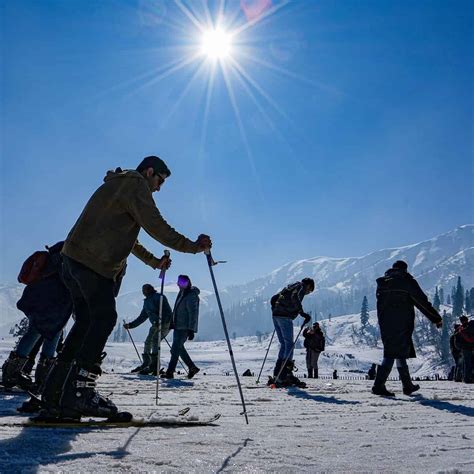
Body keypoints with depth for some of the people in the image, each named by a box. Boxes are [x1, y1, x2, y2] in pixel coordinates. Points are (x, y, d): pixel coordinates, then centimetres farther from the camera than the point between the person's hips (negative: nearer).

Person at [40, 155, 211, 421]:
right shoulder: (135, 183, -1)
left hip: (74, 259, 10)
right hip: (94, 262, -10)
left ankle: (57, 394, 6)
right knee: (104, 319, -12)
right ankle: (81, 390, -18)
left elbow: (124, 236, 37)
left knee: (87, 322, 7)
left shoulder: (117, 185, 31)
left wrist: (154, 261, 38)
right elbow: (155, 225, -13)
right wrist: (192, 246, -9)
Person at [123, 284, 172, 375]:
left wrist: (161, 321, -29)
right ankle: (146, 363, 16)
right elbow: (142, 317, 24)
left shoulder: (159, 297, -7)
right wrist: (130, 325, 20)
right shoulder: (147, 302, 19)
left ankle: (154, 365, -21)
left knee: (154, 340, -19)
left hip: (165, 324, -9)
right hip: (155, 325, 9)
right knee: (148, 342, 7)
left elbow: (167, 311, -17)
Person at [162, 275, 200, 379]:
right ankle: (192, 367, 23)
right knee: (179, 348, 13)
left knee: (175, 349, -10)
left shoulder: (191, 296, -16)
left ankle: (170, 372, -7)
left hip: (185, 328, -10)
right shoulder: (181, 293, 13)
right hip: (178, 326, 10)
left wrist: (191, 330, -22)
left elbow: (193, 313, -19)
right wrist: (172, 323, 24)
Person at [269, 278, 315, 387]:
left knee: (283, 344, 12)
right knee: (289, 344, -6)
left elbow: (273, 299, 28)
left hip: (275, 316, 8)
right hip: (285, 317, -8)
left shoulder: (290, 287, 28)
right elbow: (295, 297, -18)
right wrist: (302, 313, -19)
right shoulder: (302, 287, 3)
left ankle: (277, 375, 8)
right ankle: (285, 375, -12)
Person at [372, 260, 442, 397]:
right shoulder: (406, 281, -3)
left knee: (401, 353, 16)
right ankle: (378, 386, -13)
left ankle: (408, 385, 23)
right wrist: (436, 318, 3)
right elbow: (422, 302, -3)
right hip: (402, 326, -6)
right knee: (395, 354, -5)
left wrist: (383, 323, 17)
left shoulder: (382, 283, 14)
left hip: (385, 325, 6)